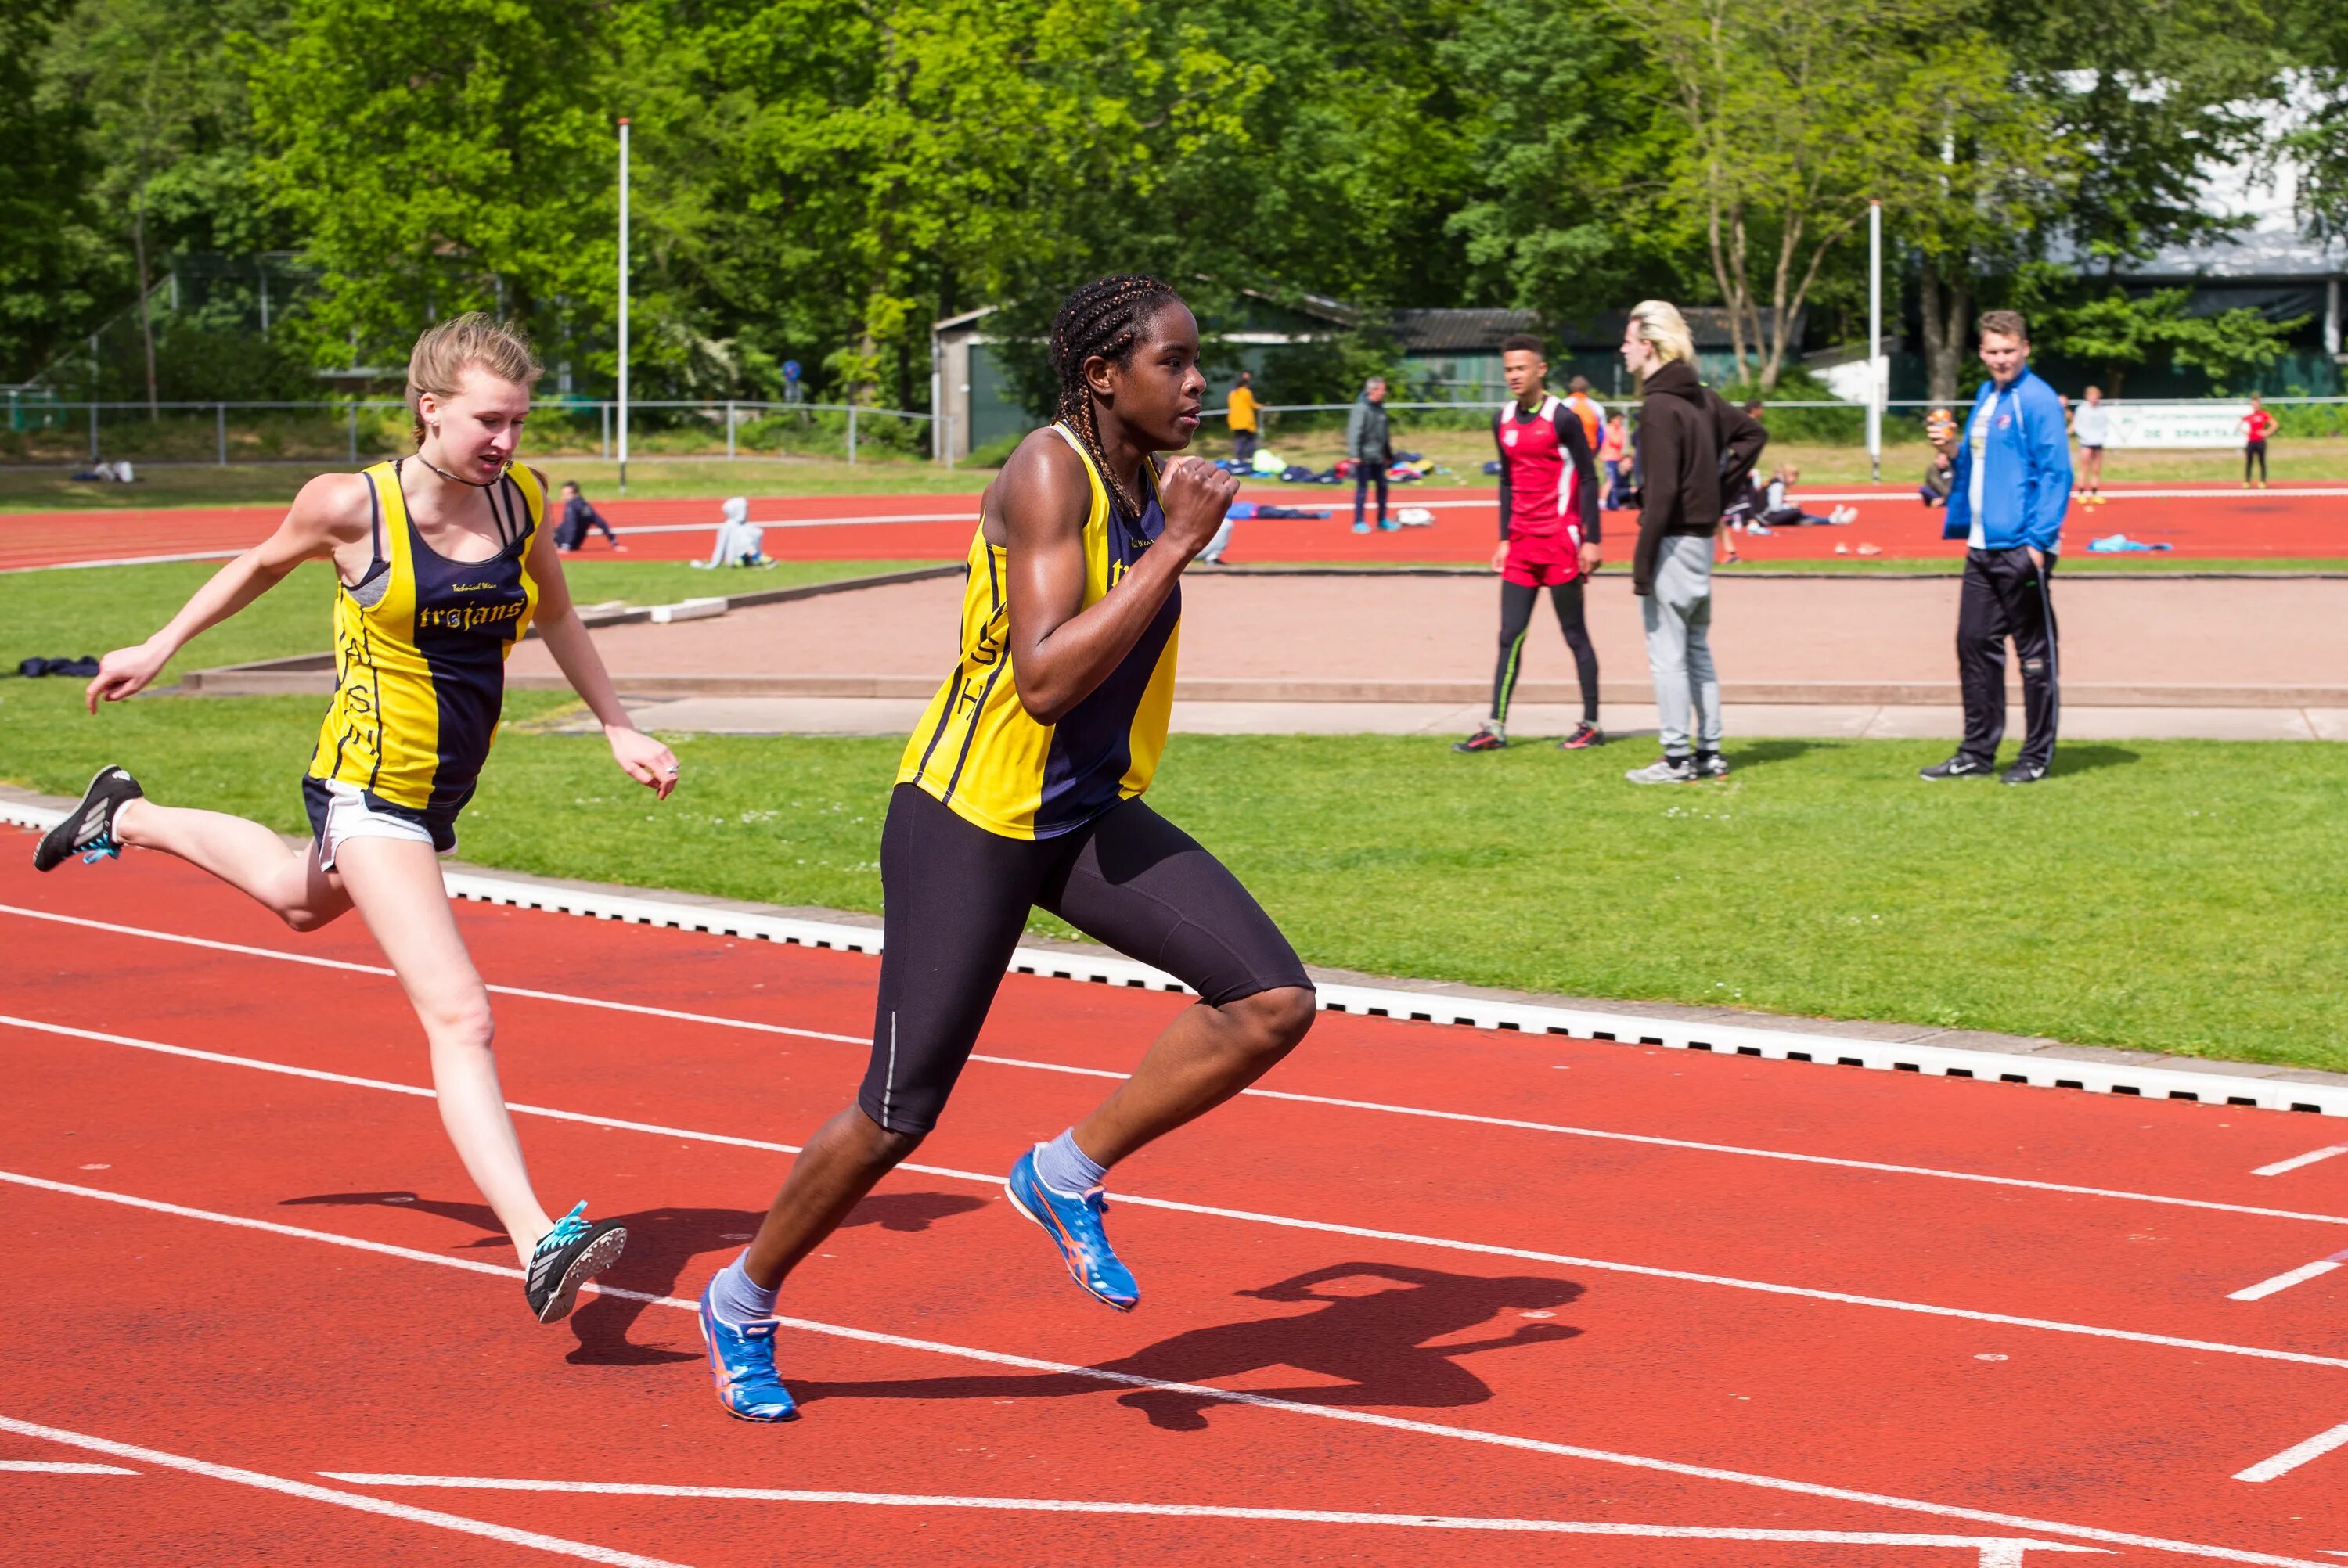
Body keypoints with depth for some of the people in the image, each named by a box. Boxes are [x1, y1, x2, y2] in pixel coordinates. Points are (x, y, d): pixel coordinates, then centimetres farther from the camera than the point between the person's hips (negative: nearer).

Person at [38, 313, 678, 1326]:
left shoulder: (523, 500, -3)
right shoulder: (352, 505, -16)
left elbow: (554, 616, 14)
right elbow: (262, 566, 4)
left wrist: (618, 729, 9)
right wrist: (157, 651, 15)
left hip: (445, 788, 7)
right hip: (370, 787, -7)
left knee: (301, 902, 35)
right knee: (458, 1015, -20)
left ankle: (126, 819, 60)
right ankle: (538, 1246, -29)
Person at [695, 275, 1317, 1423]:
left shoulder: (1155, 486, 5)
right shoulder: (1047, 475, -20)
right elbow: (1044, 681, -31)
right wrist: (1174, 549, -29)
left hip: (1089, 818, 7)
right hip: (969, 821, -7)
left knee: (1274, 999, -12)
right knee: (901, 1113, -1)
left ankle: (1067, 1178, 5)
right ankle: (743, 1302, 23)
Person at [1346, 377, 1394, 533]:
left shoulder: (1379, 408, 12)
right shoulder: (1361, 408, -14)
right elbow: (1354, 432, -19)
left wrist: (1389, 454, 23)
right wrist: (1355, 454, -24)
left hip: (1378, 457, 8)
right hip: (1364, 458, -8)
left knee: (1382, 487, 11)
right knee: (1362, 489, -2)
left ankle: (1382, 520, 22)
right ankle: (1358, 523, 5)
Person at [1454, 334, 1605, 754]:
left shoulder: (1562, 418, -9)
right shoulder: (1503, 422, 10)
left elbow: (1588, 478, -8)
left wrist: (1591, 540, -12)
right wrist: (1504, 538, 15)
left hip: (1560, 542, -6)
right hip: (1521, 544, 6)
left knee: (1575, 634, 2)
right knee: (1510, 636, 4)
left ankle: (1591, 725, 9)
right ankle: (1496, 727, 5)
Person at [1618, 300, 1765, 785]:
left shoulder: (1658, 408, -17)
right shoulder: (1703, 397, 10)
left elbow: (1661, 492, -21)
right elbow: (1753, 432, 21)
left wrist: (1642, 562, -18)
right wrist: (1723, 488, 16)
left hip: (1673, 540, -9)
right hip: (1702, 537, 9)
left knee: (1666, 653, -3)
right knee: (1697, 649, 15)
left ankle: (1677, 759, 0)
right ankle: (1710, 753, 19)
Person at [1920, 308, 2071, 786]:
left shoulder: (2037, 400, -11)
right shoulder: (1985, 397, 14)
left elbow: (2056, 472, -15)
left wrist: (2039, 540, -21)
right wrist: (1953, 458, 3)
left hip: (2020, 547, -8)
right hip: (1982, 548, 9)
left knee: (2034, 653, 1)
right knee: (1974, 645, 11)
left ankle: (2037, 757, 9)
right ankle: (1977, 752, 20)